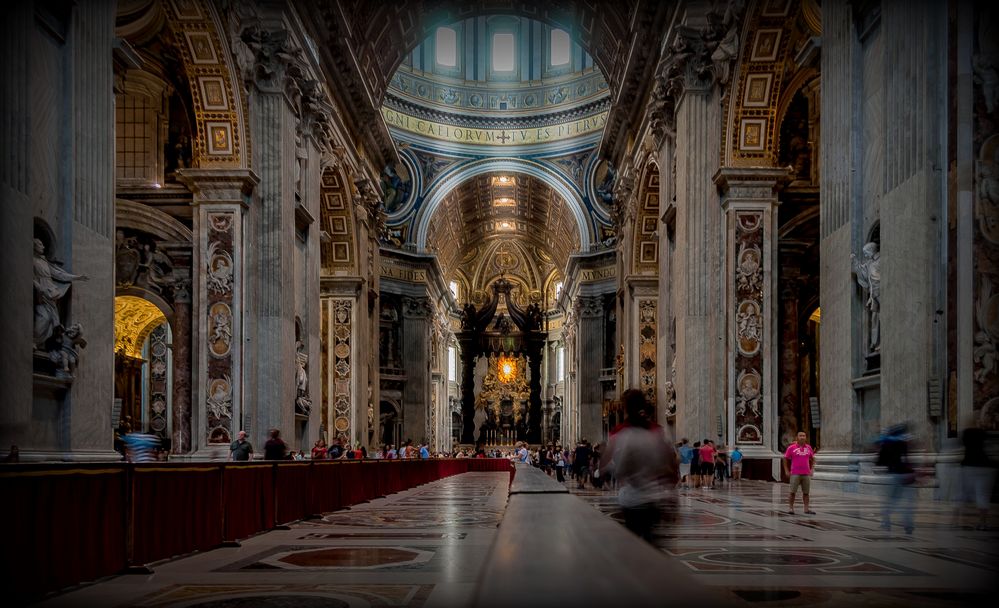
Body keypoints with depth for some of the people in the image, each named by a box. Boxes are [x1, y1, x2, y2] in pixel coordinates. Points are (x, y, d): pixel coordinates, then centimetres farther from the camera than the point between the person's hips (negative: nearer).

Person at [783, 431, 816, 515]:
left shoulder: (808, 447, 7)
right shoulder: (791, 448, -3)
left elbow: (812, 459, 19)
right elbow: (785, 459, 3)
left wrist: (811, 470, 10)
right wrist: (786, 471, -2)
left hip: (806, 474, 3)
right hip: (795, 474, -3)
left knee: (806, 492, 5)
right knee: (792, 491, -4)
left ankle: (806, 509, 9)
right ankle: (790, 508, 2)